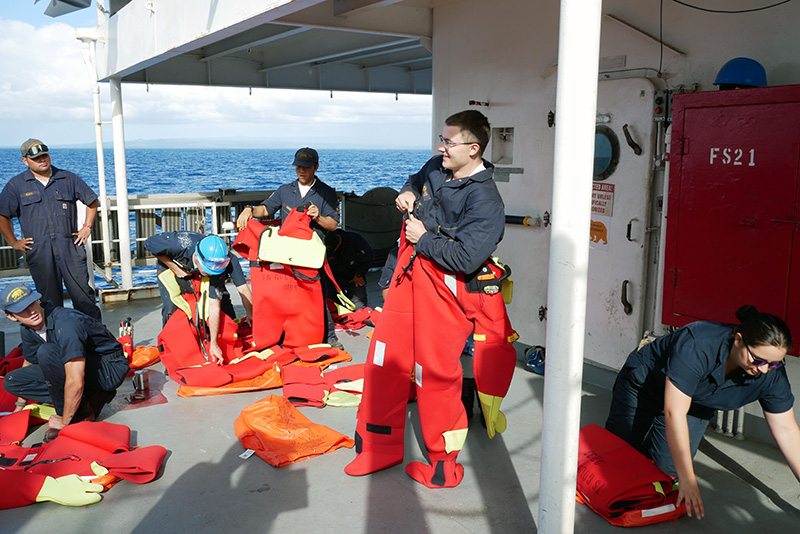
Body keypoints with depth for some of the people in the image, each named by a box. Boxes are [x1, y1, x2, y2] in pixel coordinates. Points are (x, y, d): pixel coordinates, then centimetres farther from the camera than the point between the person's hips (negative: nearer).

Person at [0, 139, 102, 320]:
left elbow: (91, 201, 18)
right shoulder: (16, 185, 7)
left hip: (70, 246, 0)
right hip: (38, 250, 0)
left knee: (82, 291, -3)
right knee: (49, 297, 5)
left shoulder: (68, 178, 9)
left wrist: (87, 227, 9)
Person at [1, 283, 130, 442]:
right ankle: (90, 399, -2)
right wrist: (18, 409, 23)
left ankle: (78, 416, -14)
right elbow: (29, 364, 18)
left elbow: (76, 382, -33)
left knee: (46, 352, -30)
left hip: (110, 369, -9)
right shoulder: (27, 329, -2)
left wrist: (64, 421, -21)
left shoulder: (65, 323, -29)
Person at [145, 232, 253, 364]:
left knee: (221, 298, -5)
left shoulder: (218, 264, -38)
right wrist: (175, 269, -27)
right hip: (169, 262, -2)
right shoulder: (180, 243, -45)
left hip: (195, 270, 2)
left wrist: (214, 344, -36)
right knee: (171, 306, -21)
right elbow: (149, 243, -23)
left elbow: (214, 305, -36)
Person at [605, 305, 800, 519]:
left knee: (668, 466, -7)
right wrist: (688, 480, -43)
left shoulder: (772, 375, -25)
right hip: (644, 382, -4)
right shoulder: (698, 347, -44)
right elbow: (674, 412, -44)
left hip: (695, 404, 4)